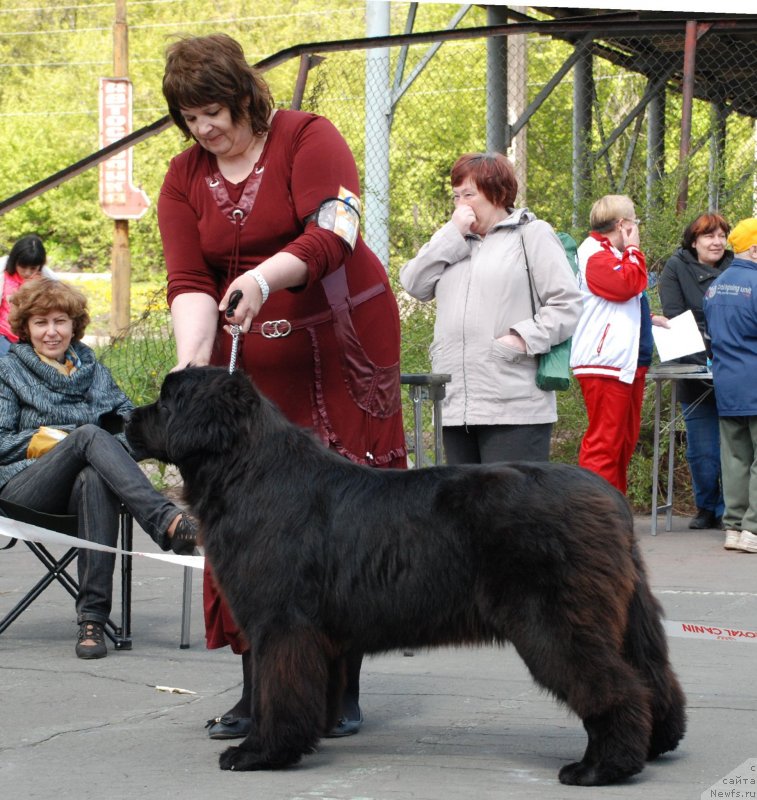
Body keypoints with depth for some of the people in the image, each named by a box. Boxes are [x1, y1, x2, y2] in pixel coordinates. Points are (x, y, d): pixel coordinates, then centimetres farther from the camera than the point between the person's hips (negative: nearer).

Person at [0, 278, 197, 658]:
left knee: (95, 480, -39)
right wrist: (43, 439, -5)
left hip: (77, 489, 2)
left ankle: (92, 619, -47)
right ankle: (167, 523, -53)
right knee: (90, 434, -33)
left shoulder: (92, 370, 24)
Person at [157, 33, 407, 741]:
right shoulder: (184, 177, 5)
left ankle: (341, 694, 2)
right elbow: (189, 281, -4)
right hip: (249, 363, 4)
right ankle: (258, 694, 4)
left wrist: (266, 277, -38)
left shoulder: (307, 138, -8)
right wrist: (193, 359, -21)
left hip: (340, 349, -4)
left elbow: (333, 233, -22)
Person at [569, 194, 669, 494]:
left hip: (629, 363, 11)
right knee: (603, 443, -12)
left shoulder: (613, 253, 23)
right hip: (606, 365, -11)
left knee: (625, 441, 14)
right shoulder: (595, 254, -10)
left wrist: (650, 319, 19)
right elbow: (627, 284, -24)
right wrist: (633, 250, -9)